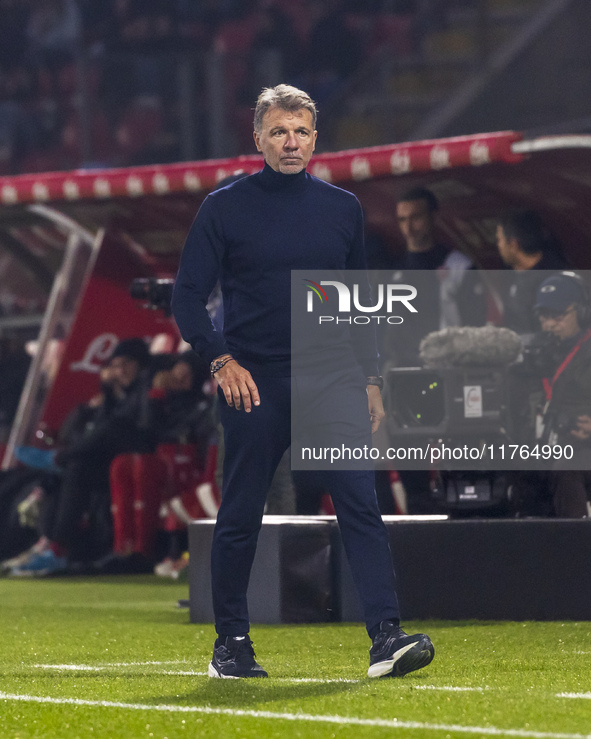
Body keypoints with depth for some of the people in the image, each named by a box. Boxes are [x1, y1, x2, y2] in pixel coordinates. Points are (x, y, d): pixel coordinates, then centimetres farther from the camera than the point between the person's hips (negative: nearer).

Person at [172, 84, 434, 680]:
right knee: (240, 517, 4)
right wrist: (222, 359, -13)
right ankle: (230, 646, 17)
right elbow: (187, 299, 1)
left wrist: (370, 380, 12)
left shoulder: (342, 208, 11)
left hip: (332, 380, 2)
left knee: (360, 500, -12)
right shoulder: (224, 209, 1)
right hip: (254, 383, -2)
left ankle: (386, 637, -18)